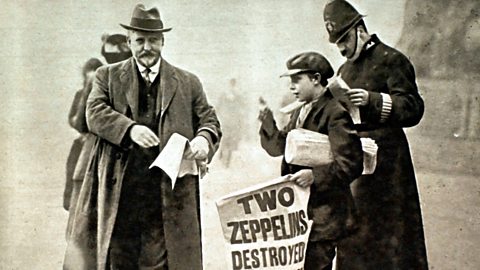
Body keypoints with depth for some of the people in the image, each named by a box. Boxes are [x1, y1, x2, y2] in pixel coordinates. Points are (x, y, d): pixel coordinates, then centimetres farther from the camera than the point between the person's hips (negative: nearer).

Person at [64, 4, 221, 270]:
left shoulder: (188, 82, 14)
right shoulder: (108, 76, 12)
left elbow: (209, 121, 11)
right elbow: (95, 113, -2)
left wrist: (204, 139, -14)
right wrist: (130, 128, -20)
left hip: (169, 186, 0)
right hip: (119, 187, 0)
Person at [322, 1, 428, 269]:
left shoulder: (391, 60, -3)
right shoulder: (345, 69, 20)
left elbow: (413, 108, -11)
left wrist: (372, 100, -22)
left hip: (384, 157, -6)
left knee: (387, 229, -5)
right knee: (353, 233, 5)